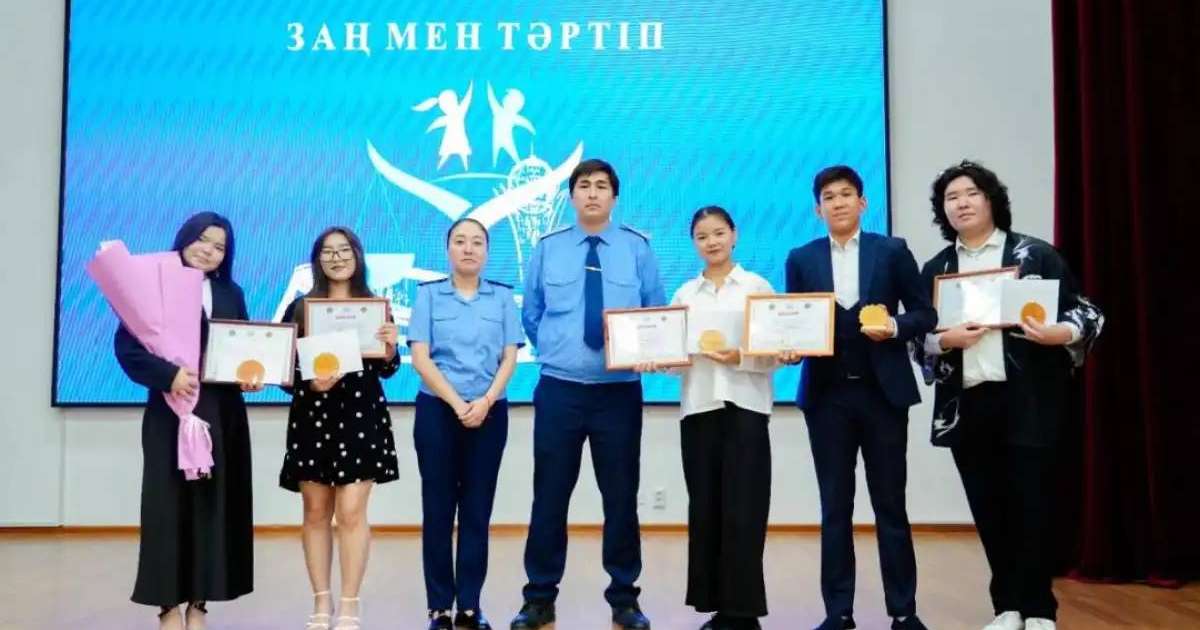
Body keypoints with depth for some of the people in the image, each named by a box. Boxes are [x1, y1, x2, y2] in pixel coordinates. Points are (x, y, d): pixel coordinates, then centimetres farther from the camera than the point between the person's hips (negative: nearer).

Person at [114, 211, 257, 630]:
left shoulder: (232, 294, 13)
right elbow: (127, 346, -9)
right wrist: (169, 375, -22)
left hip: (222, 413, 4)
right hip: (171, 412, -4)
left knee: (213, 503, 4)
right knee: (169, 503, -2)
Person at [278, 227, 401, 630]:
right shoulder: (300, 308, 5)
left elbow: (386, 370, 5)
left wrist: (391, 347, -15)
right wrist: (310, 383, -16)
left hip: (362, 417, -1)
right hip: (312, 417, 1)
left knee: (351, 511, -5)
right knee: (316, 512, 7)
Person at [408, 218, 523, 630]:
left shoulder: (503, 296, 7)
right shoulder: (428, 294, 3)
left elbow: (510, 358, 2)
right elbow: (420, 358, -4)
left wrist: (485, 401, -13)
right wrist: (458, 404, -13)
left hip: (490, 413, 1)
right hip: (437, 410, -1)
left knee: (477, 510, 5)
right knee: (438, 508, 2)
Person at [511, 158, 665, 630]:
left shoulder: (637, 247, 0)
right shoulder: (547, 248, 3)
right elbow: (530, 315, 12)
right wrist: (556, 351, 7)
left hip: (620, 391, 0)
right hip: (559, 389, 0)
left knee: (621, 496, 8)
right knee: (550, 495, 6)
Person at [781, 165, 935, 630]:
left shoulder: (892, 251, 4)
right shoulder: (801, 259, 8)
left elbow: (925, 315, 4)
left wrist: (896, 326, -15)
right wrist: (791, 348, -12)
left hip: (882, 392, -1)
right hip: (827, 394, 1)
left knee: (890, 504, 5)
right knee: (834, 507, 6)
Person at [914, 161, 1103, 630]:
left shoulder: (1035, 254, 2)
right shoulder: (936, 269, 12)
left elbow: (1082, 311, 2)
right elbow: (919, 336, 11)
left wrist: (1058, 334, -18)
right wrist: (946, 340, -10)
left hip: (1026, 400, -3)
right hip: (966, 405, 3)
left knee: (1031, 503, -1)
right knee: (988, 508, 7)